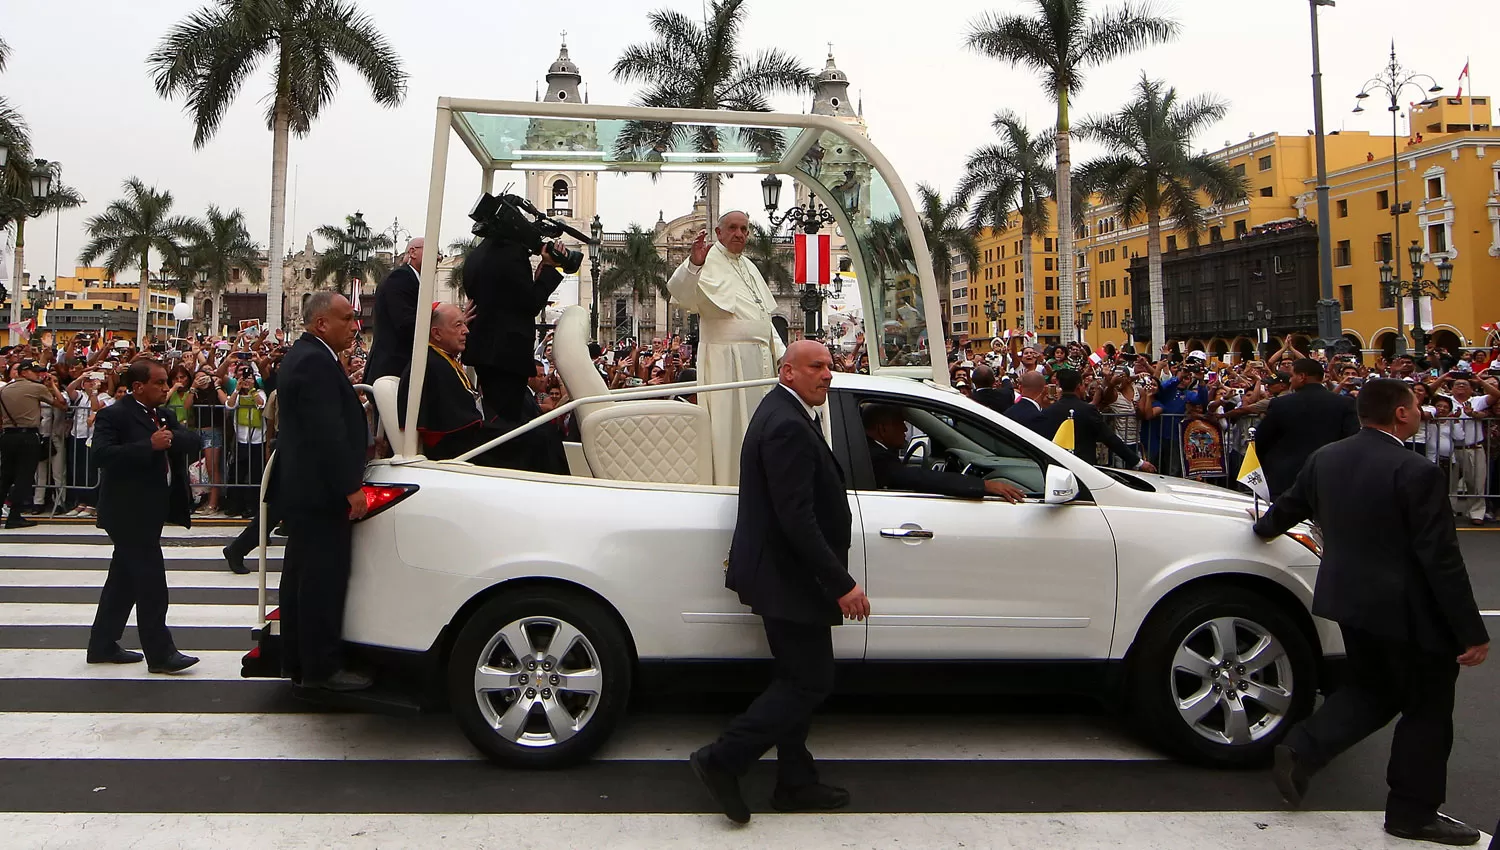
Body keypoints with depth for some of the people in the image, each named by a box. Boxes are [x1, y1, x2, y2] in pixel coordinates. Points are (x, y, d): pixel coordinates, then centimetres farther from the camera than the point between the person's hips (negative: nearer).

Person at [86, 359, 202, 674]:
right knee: (151, 583, -7)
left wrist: (172, 437, -16)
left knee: (125, 578, 17)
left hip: (151, 510, 9)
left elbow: (194, 442, 2)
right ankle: (160, 653, 0)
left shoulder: (165, 416, 14)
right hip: (130, 512, -9)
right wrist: (149, 445, -30)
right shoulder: (113, 416, -12)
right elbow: (103, 453, -26)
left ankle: (102, 645, 28)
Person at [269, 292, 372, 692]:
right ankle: (322, 667, -2)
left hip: (301, 488, 12)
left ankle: (297, 661, 24)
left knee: (301, 576, 15)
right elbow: (328, 432, -24)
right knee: (324, 579, -7)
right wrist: (350, 487, -23)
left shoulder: (301, 356, 17)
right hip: (320, 492, -11)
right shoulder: (316, 362, -18)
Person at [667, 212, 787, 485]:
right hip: (726, 360, -8)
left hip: (760, 358, 8)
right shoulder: (710, 261, -7)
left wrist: (781, 352, 19)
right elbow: (679, 291, -28)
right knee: (729, 423, -6)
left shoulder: (749, 266, 19)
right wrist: (692, 265, -47)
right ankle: (728, 482, 1)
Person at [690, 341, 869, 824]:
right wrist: (842, 583, -24)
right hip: (790, 578, -11)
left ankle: (795, 783, 28)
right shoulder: (788, 426, -22)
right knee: (810, 682, -1)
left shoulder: (783, 412, 12)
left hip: (784, 573, 11)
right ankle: (722, 760, 4)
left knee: (796, 680, 17)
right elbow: (797, 517, -27)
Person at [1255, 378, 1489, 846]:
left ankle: (1301, 750, 9)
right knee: (1427, 707, 11)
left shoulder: (1326, 458, 1)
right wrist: (1472, 632, -14)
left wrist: (1265, 527, 41)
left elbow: (1290, 506, 17)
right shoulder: (1417, 473, -20)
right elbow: (1441, 558, -20)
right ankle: (1413, 812, 21)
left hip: (1349, 599, 7)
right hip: (1408, 613, -7)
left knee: (1370, 689, 23)